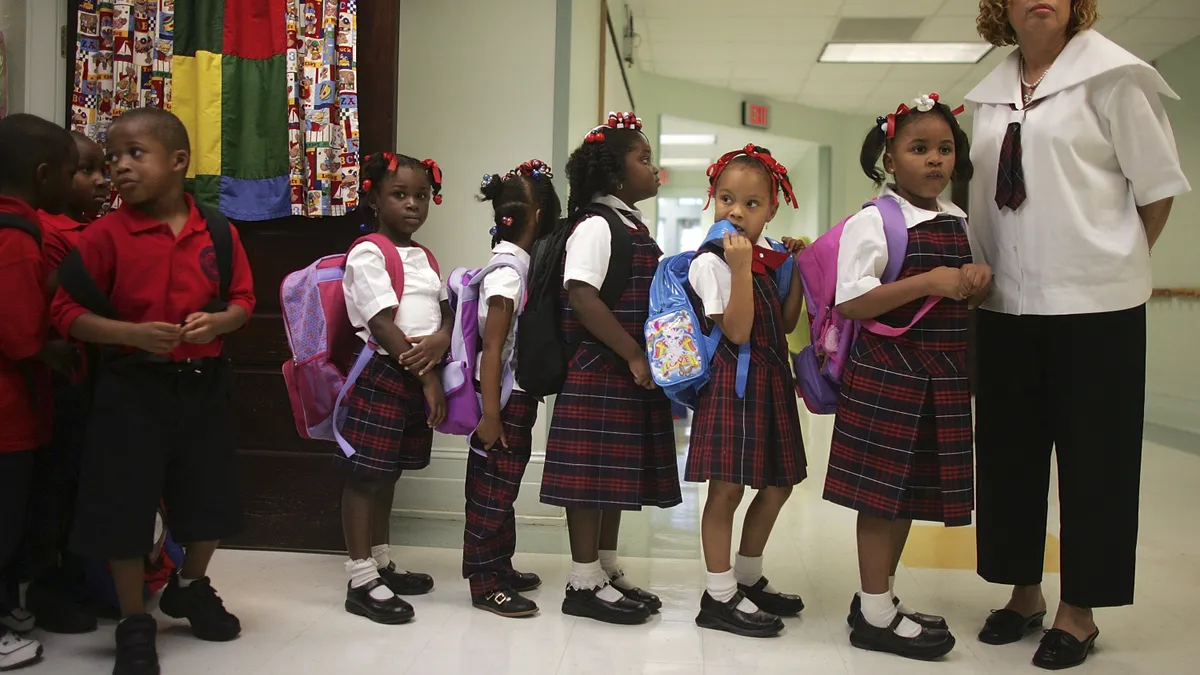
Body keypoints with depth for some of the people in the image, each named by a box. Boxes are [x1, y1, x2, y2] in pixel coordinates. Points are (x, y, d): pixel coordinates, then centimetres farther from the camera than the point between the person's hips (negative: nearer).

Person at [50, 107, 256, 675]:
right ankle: (135, 624, 22)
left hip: (204, 384, 3)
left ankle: (190, 587, 41)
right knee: (124, 506, 2)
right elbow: (66, 312, -7)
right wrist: (132, 334, -22)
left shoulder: (218, 232, 0)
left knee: (210, 500, 13)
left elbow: (243, 300, 9)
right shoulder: (106, 233, -8)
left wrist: (218, 322, -13)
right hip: (132, 387, -3)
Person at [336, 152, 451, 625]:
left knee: (388, 474, 17)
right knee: (365, 475, -1)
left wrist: (441, 339, -12)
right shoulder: (368, 253, -8)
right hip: (381, 374, -8)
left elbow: (445, 311, 12)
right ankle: (361, 581, 6)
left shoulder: (425, 257, 16)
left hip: (418, 379, 8)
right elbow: (383, 325, -15)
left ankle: (381, 564, 28)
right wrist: (427, 376, -16)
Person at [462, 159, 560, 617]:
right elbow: (492, 349, -20)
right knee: (491, 488, 1)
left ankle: (499, 568, 30)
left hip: (519, 395, 9)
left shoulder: (519, 265, 9)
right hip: (505, 397, -9)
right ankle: (484, 584, 11)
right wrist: (490, 415, -20)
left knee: (504, 485, 17)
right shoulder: (508, 272, -19)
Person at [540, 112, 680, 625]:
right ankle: (584, 582, 7)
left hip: (629, 374, 9)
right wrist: (633, 355, -21)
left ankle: (608, 570, 25)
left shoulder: (632, 226, 16)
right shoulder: (596, 225, -12)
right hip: (598, 372, -9)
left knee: (617, 474, 14)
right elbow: (580, 296, -22)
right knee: (593, 474, -2)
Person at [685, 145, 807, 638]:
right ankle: (720, 597, 9)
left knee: (778, 485, 14)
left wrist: (796, 267, 7)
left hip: (771, 380, 8)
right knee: (727, 488, -3)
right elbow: (737, 331, -19)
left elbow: (786, 323, 11)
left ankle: (748, 579, 30)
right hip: (734, 380, -8)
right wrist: (741, 266, -24)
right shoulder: (711, 263, -12)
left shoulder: (768, 257, 11)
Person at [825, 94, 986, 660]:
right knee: (882, 491, 0)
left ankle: (880, 597, 28)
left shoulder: (959, 223, 12)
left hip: (944, 376, 7)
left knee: (913, 492, 13)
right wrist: (928, 282, -22)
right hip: (886, 373, -7)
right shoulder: (873, 222, -11)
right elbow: (849, 302, -19)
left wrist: (978, 281, -2)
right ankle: (875, 615, 12)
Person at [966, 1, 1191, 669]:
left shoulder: (1111, 74, -4)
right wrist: (983, 271, 9)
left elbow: (1157, 185, -2)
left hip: (1094, 302, -5)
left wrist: (1115, 263, 4)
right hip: (1007, 304, 5)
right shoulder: (991, 94, 11)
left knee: (1093, 456, 4)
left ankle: (1079, 610, 16)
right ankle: (1025, 593, 26)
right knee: (1009, 451, 10)